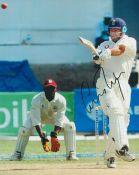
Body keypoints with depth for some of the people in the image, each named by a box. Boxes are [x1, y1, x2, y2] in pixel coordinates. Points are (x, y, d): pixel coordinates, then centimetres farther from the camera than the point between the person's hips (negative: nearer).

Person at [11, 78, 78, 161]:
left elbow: (59, 121, -28)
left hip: (54, 116, 2)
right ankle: (18, 154, -3)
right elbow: (36, 121, -35)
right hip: (38, 115, -1)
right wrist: (42, 137, -45)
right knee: (25, 129, -26)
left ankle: (71, 154, -11)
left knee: (70, 126, -22)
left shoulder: (61, 100, -30)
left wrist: (55, 135, -43)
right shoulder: (36, 100, -34)